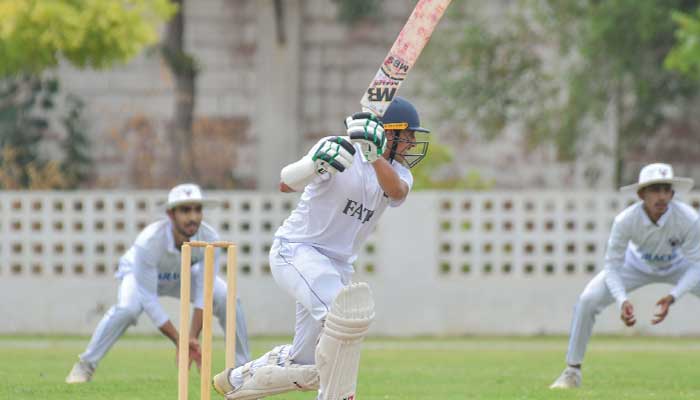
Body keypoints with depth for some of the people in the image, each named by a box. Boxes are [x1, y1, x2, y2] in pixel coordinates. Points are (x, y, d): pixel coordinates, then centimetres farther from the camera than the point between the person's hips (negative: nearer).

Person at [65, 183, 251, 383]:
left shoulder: (209, 237, -32)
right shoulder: (148, 241, -41)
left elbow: (204, 291, -26)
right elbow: (148, 299, -36)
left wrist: (193, 337, -35)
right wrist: (179, 341, -39)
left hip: (184, 275, 3)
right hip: (140, 274, -3)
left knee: (227, 298, -18)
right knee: (128, 307, -34)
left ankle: (244, 366, 0)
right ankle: (86, 365, -16)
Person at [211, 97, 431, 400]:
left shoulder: (397, 172, 2)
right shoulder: (340, 149, -13)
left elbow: (396, 191, -22)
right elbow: (286, 184, -22)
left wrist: (374, 155, -39)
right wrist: (315, 164, -42)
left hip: (337, 266, 7)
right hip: (295, 250, -7)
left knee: (304, 370, 10)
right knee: (346, 309, -34)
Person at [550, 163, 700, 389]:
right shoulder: (626, 220, -34)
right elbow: (613, 266, -25)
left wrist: (672, 298, -42)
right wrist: (622, 301, -42)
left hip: (679, 267, 0)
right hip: (637, 265, 0)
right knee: (588, 300, -19)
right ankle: (572, 371, -1)